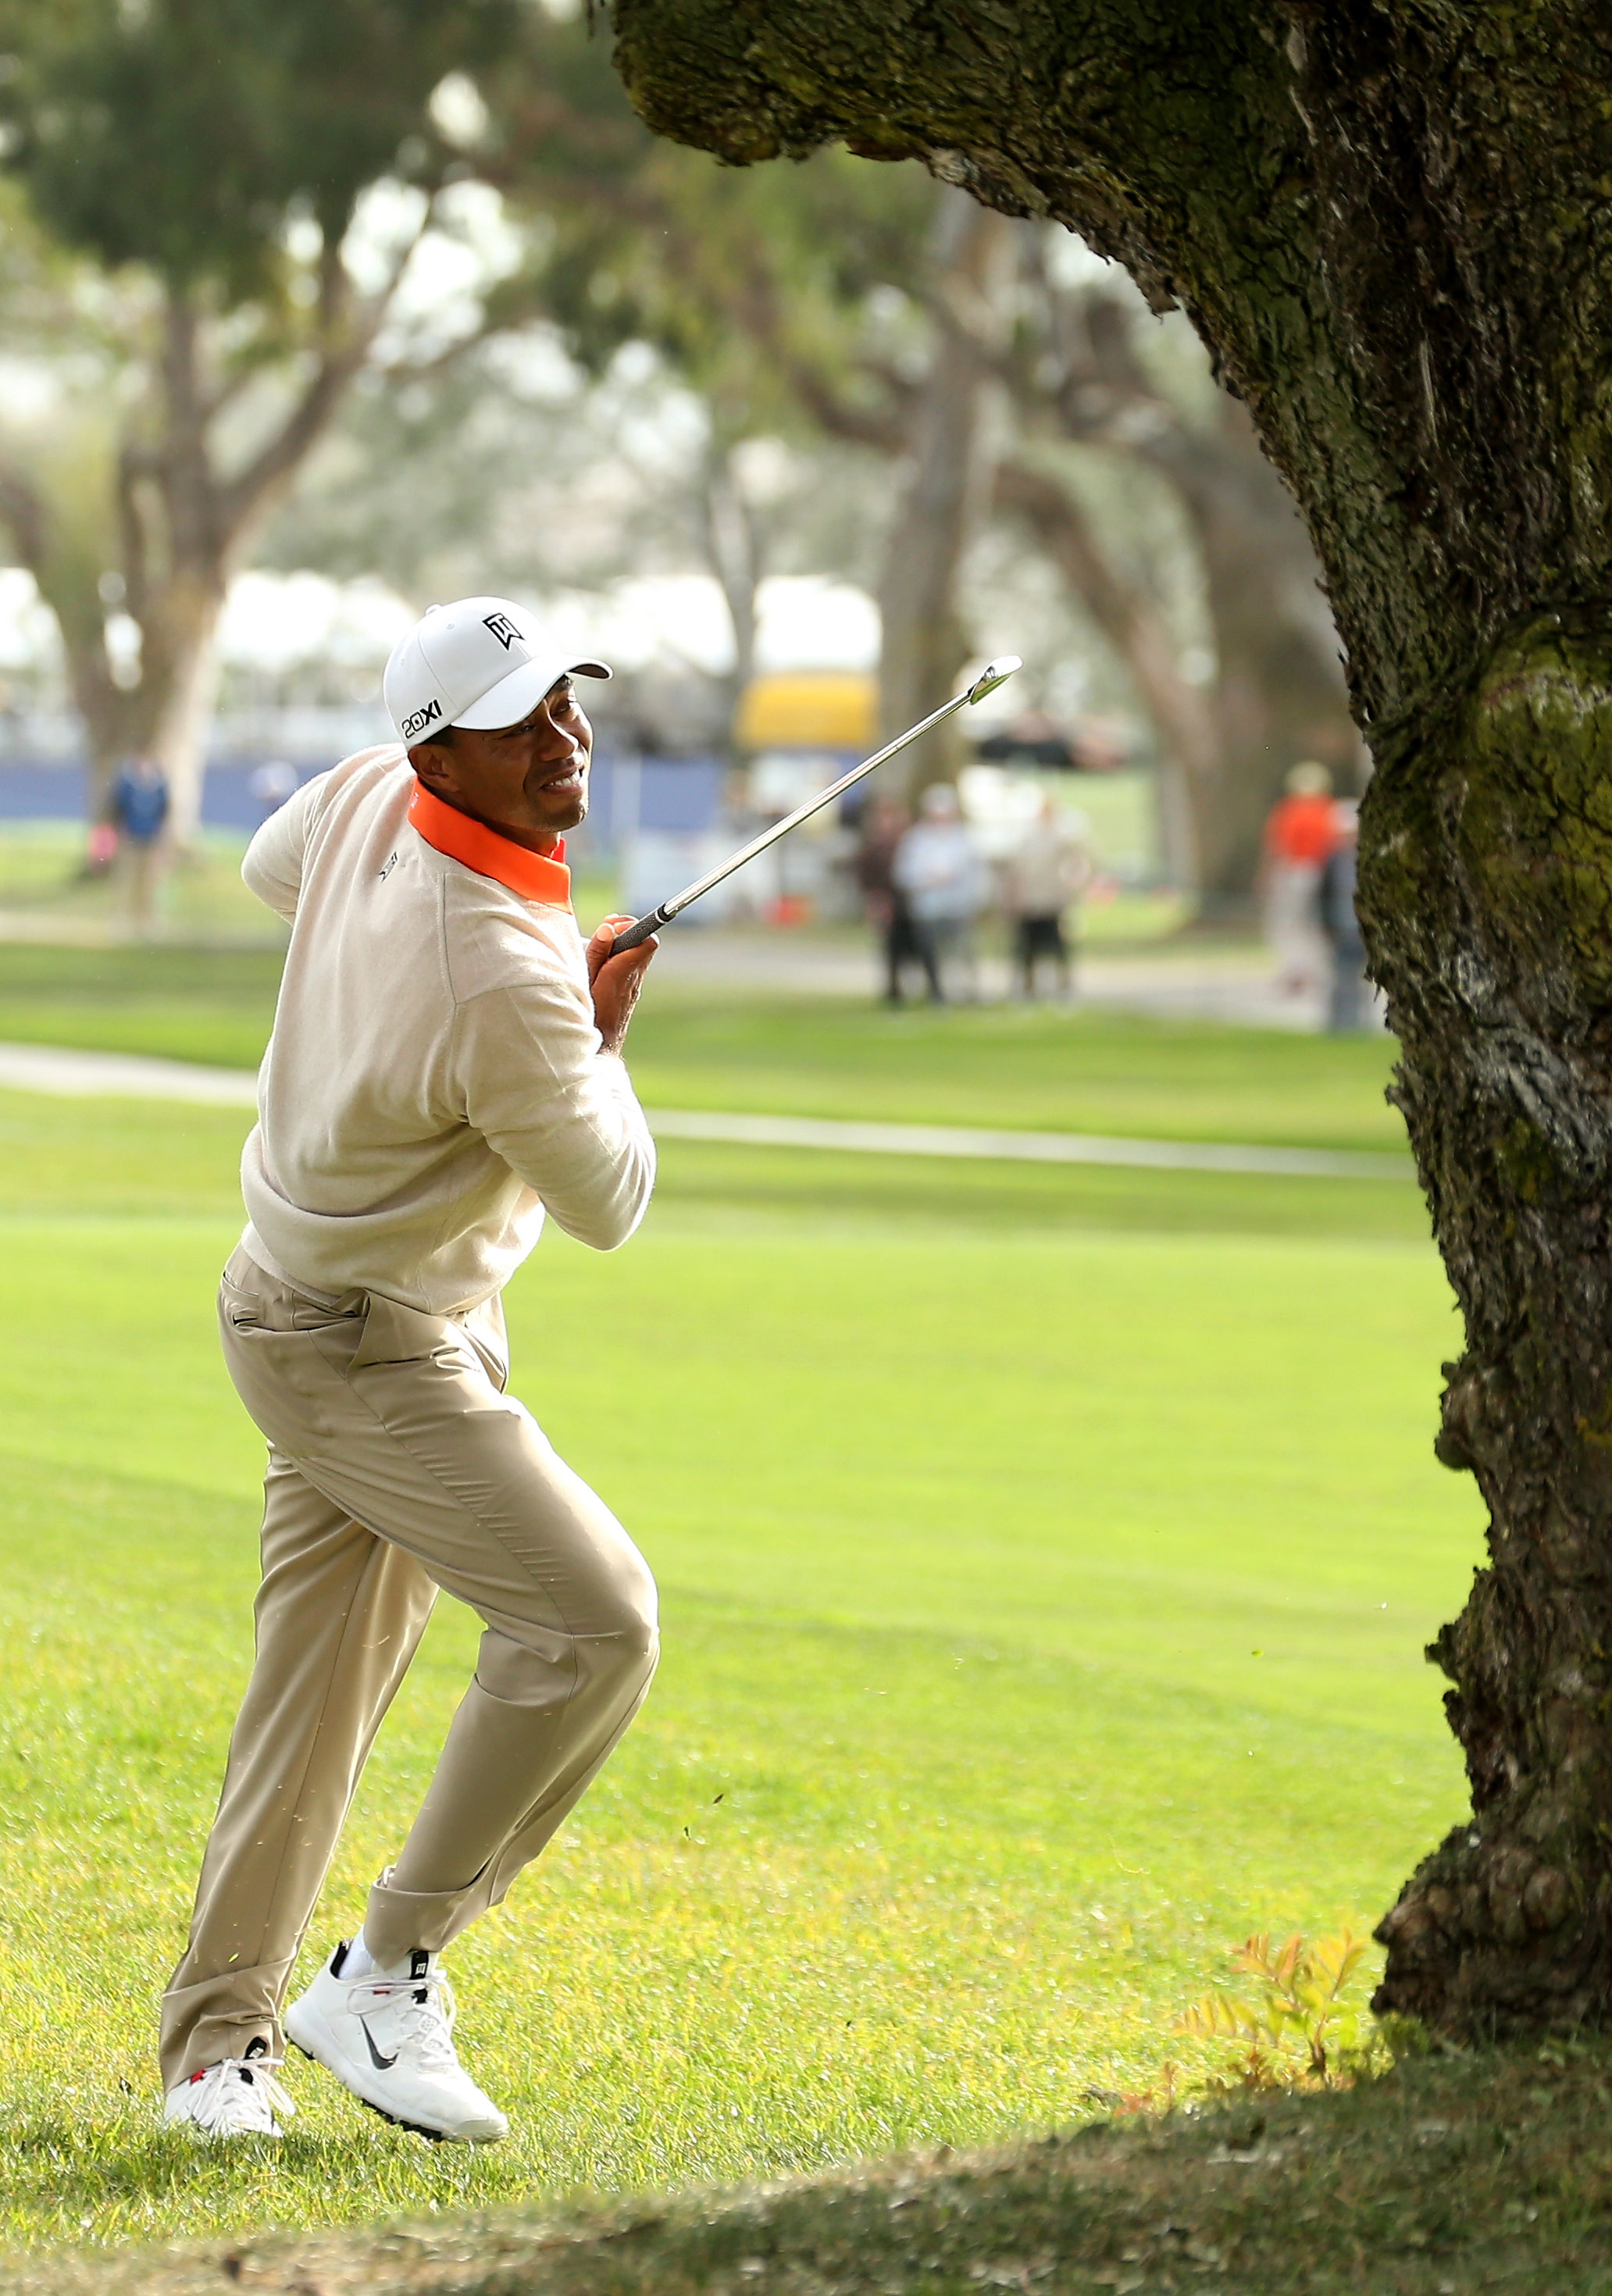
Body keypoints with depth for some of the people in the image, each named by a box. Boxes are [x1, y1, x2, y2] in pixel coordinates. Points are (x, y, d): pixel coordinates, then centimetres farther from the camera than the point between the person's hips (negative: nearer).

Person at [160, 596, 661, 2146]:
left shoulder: (362, 800, -7)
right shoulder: (507, 985, -31)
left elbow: (270, 869, 20)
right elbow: (609, 1204, -16)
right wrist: (598, 1033, 1)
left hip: (306, 1300, 10)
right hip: (374, 1353, -10)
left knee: (322, 1677, 12)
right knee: (593, 1618, -15)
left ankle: (217, 2036, 17)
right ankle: (389, 1971, -7)